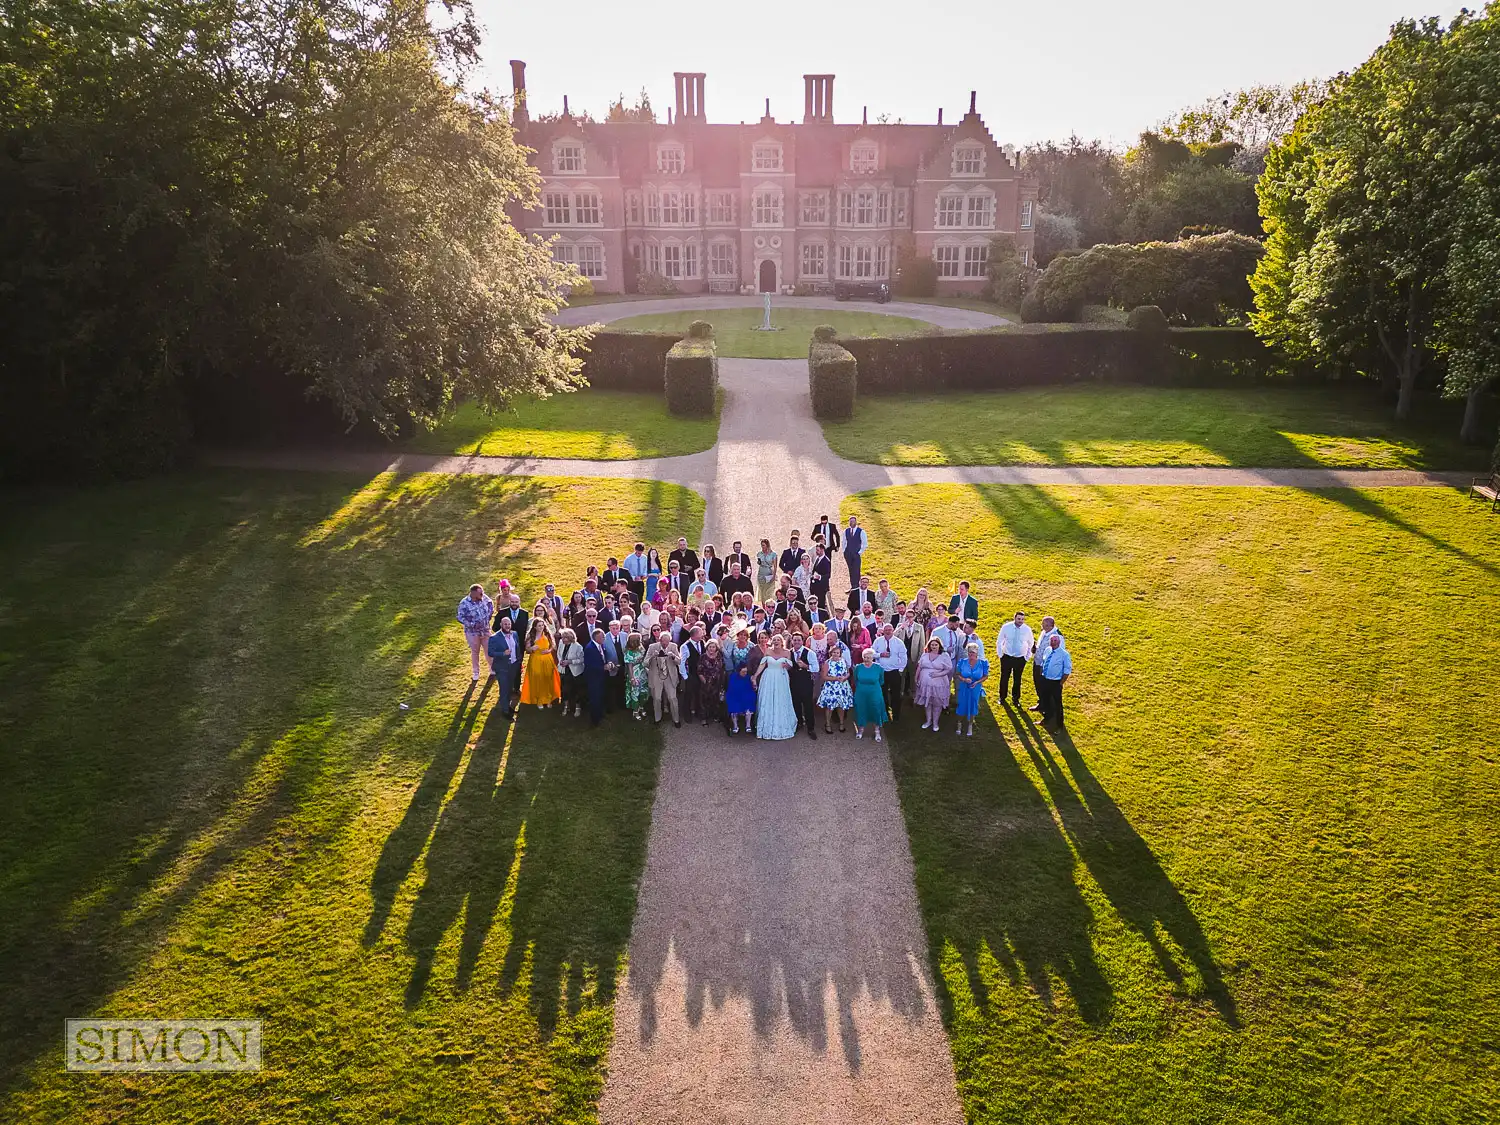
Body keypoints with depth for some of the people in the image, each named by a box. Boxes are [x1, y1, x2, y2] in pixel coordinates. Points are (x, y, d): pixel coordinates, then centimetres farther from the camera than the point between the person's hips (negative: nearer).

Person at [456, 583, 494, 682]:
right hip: (472, 632, -3)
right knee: (475, 652, 13)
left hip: (485, 630, 3)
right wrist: (472, 625, -24)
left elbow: (490, 604, 9)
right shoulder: (464, 603, -24)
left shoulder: (484, 597, -12)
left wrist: (488, 616, 1)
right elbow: (460, 618, -18)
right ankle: (476, 673, 31)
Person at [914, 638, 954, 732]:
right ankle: (928, 721, 31)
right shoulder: (924, 655, 7)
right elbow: (919, 668, 12)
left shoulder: (944, 656, -6)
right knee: (927, 702, 14)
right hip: (925, 683, 4)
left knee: (937, 703, 6)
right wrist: (916, 678, 11)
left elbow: (948, 669, -8)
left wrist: (938, 674, -21)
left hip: (938, 684, -4)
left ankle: (935, 723, 22)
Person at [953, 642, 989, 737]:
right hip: (964, 688, 0)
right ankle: (959, 724, 35)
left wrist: (977, 682, -19)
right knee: (962, 706, 10)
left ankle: (970, 726, 35)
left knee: (972, 706, 13)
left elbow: (986, 676, -3)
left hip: (975, 689, 0)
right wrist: (964, 679, -21)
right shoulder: (962, 662, -9)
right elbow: (957, 674, 0)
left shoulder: (983, 663, -12)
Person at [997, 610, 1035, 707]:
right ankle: (1002, 697, 27)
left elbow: (1031, 643, 9)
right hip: (1007, 657, 0)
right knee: (1004, 678, 9)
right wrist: (1000, 654, 3)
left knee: (1017, 679, 11)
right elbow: (999, 641, 3)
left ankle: (1015, 698, 28)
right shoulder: (1006, 627, -10)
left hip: (1021, 658, 0)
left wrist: (1028, 656, 8)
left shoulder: (1027, 629, -9)